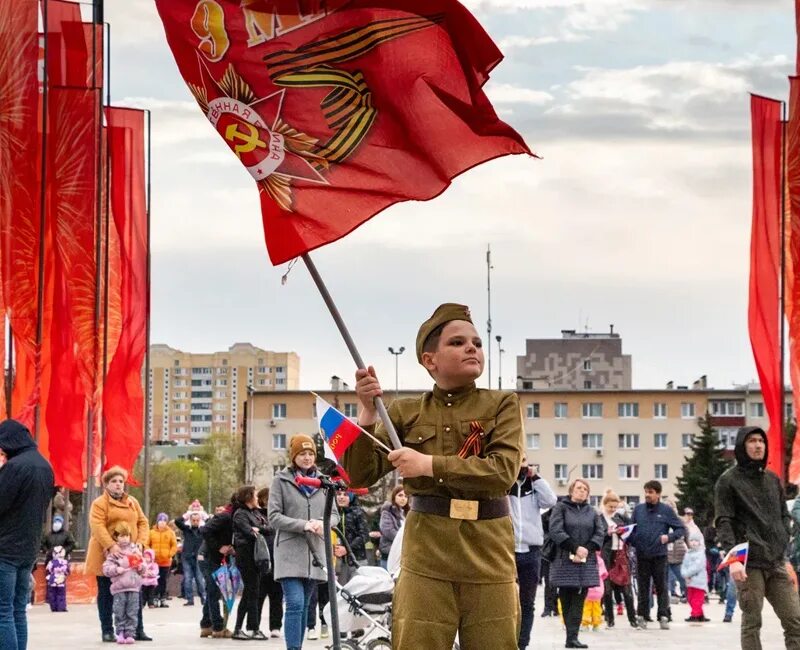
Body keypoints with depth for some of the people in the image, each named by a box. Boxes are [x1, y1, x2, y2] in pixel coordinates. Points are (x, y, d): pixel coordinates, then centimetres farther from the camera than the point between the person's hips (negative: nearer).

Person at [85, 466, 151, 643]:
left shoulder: (132, 502, 14)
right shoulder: (99, 503, -5)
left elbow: (142, 522, 12)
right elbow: (97, 526, -17)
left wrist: (141, 542, -6)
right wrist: (111, 546, -28)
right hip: (107, 555, -5)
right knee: (106, 593, 2)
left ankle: (138, 629, 10)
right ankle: (107, 631, 6)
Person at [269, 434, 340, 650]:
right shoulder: (281, 480, 2)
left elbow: (334, 514, 13)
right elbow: (274, 516, -3)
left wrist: (322, 523, -11)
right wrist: (303, 525, -16)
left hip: (315, 552, 4)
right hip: (290, 552, -4)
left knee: (303, 606, 9)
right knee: (295, 604, -16)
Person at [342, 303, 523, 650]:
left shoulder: (501, 404, 5)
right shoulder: (405, 412, 9)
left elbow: (503, 471, -11)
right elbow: (361, 475, 3)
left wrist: (429, 464, -19)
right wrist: (367, 412, -11)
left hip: (489, 560, 0)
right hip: (425, 560, 0)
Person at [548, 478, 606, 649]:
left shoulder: (591, 511, 15)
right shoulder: (560, 507, 2)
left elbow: (600, 532, 6)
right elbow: (556, 531, -10)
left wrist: (587, 549, -12)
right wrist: (576, 548, -17)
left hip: (586, 562, 3)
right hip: (565, 561, -3)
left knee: (579, 600, -4)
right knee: (566, 599, -1)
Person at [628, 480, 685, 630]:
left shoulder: (666, 510, 0)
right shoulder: (638, 509, 6)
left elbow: (681, 528, 3)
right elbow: (631, 529, 12)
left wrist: (669, 537, -13)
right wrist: (631, 540, -6)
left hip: (659, 555, -2)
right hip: (641, 555, 2)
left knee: (661, 587, 1)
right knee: (643, 587, 7)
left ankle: (663, 616, 6)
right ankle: (642, 616, 14)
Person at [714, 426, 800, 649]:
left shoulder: (773, 479, 17)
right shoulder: (728, 480, 0)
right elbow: (723, 522, -7)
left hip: (776, 563, 5)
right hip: (749, 563, -5)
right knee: (751, 623, -3)